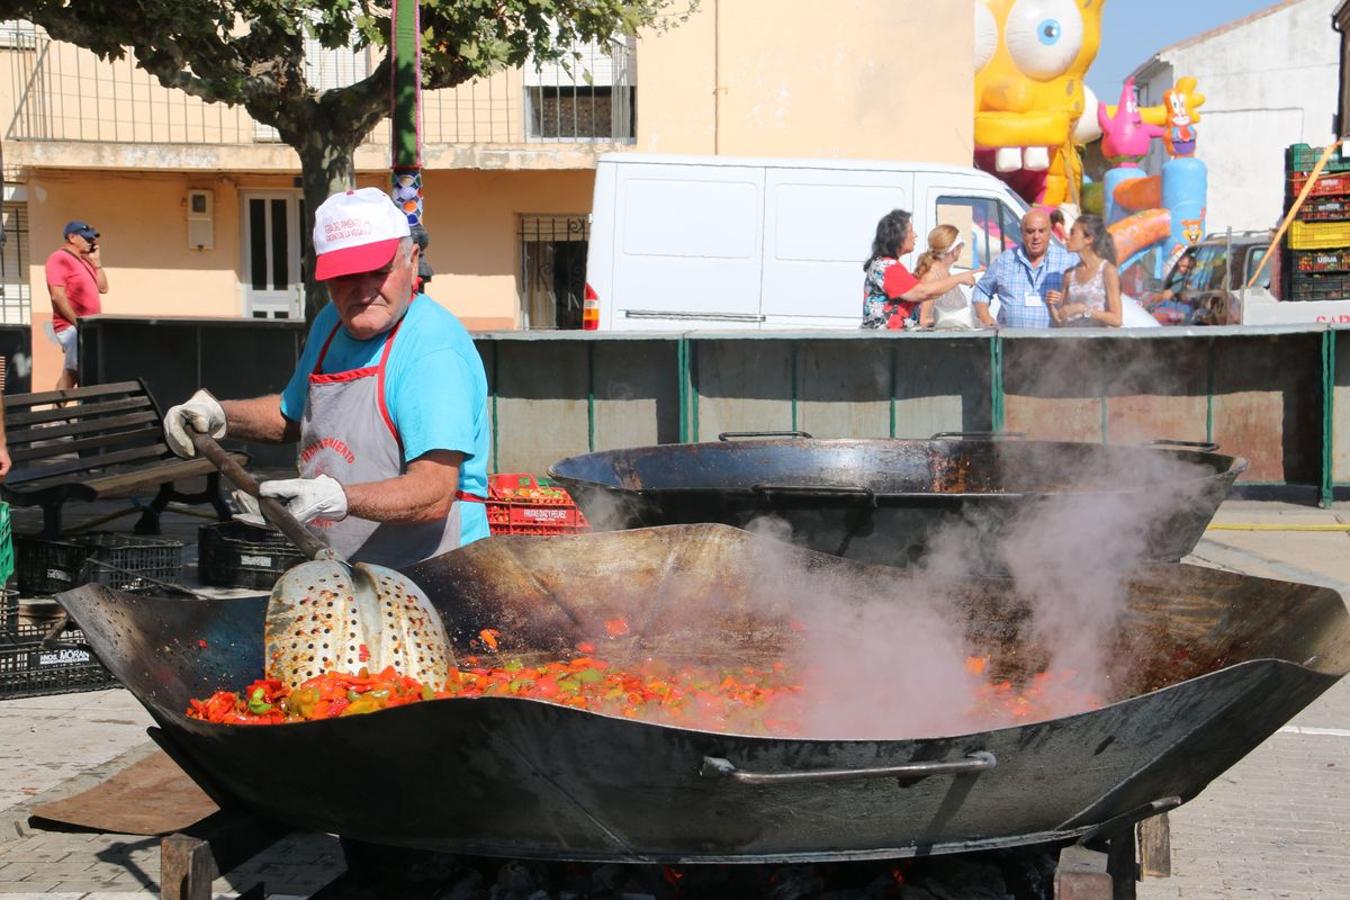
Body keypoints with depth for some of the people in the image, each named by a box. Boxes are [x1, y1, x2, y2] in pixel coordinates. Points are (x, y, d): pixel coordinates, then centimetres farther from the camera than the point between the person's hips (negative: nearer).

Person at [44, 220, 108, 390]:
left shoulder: (83, 261, 20)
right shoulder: (60, 258, -8)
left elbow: (103, 288, 19)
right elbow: (58, 296, -17)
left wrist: (96, 261, 10)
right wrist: (78, 324, -19)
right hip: (72, 328, -9)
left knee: (71, 373, 9)